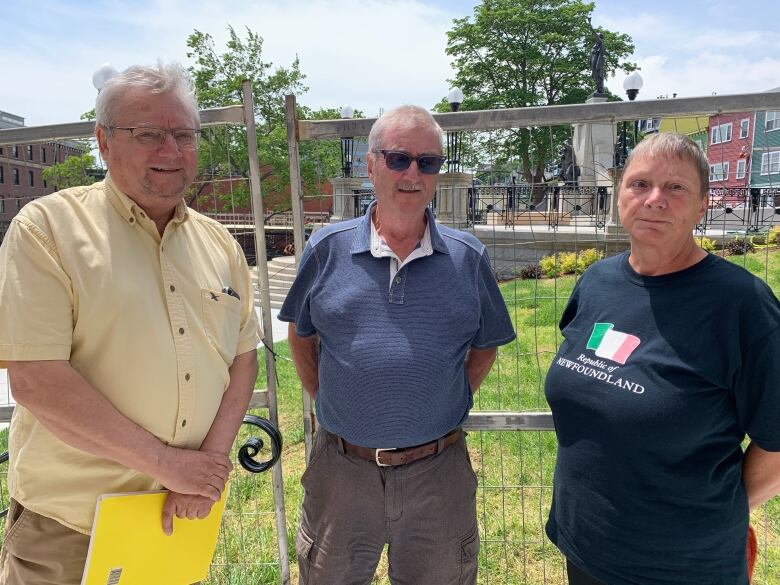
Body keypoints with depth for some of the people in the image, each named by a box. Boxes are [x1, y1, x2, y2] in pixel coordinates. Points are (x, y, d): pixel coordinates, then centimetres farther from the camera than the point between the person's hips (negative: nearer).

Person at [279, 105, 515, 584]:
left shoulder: (469, 259, -2)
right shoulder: (327, 249, -3)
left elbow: (485, 345, 8)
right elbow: (301, 335, 9)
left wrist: (447, 406, 2)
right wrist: (327, 401, 3)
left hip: (437, 469, 0)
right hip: (342, 468, 1)